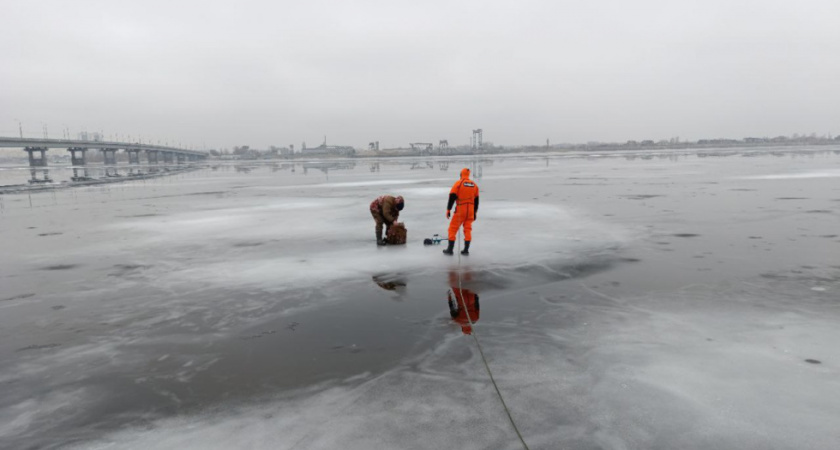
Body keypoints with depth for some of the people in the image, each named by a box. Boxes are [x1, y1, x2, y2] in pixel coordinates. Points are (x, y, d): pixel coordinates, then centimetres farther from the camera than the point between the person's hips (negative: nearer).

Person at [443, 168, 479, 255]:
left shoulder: (458, 183, -5)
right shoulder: (474, 185, 11)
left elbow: (452, 197, -9)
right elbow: (476, 200, 15)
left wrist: (448, 210, -4)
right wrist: (474, 213, 22)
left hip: (460, 209, -4)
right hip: (470, 210, 5)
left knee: (453, 228, 4)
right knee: (468, 229, 11)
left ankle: (450, 249, 5)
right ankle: (466, 250, 10)